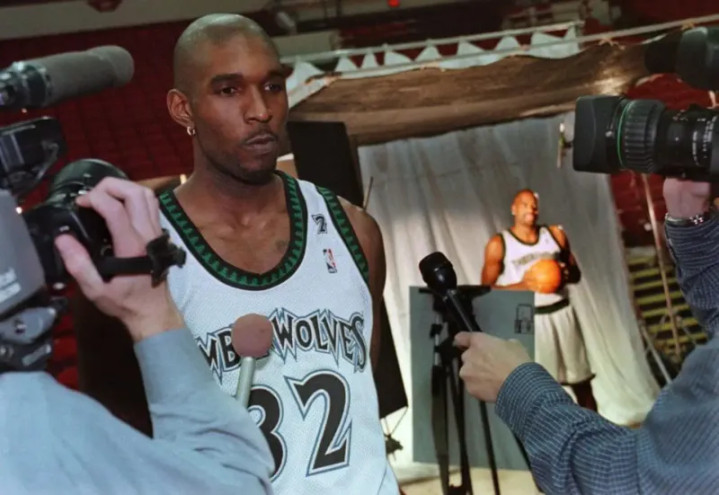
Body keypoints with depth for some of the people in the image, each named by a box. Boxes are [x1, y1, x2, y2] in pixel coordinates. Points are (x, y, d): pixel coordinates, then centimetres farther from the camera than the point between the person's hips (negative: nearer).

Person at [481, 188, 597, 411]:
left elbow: (576, 273, 16)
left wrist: (566, 274, -9)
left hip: (561, 313, 4)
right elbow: (487, 289, -4)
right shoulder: (499, 244, -1)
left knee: (582, 381, 8)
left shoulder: (555, 234, 9)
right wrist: (523, 285, -18)